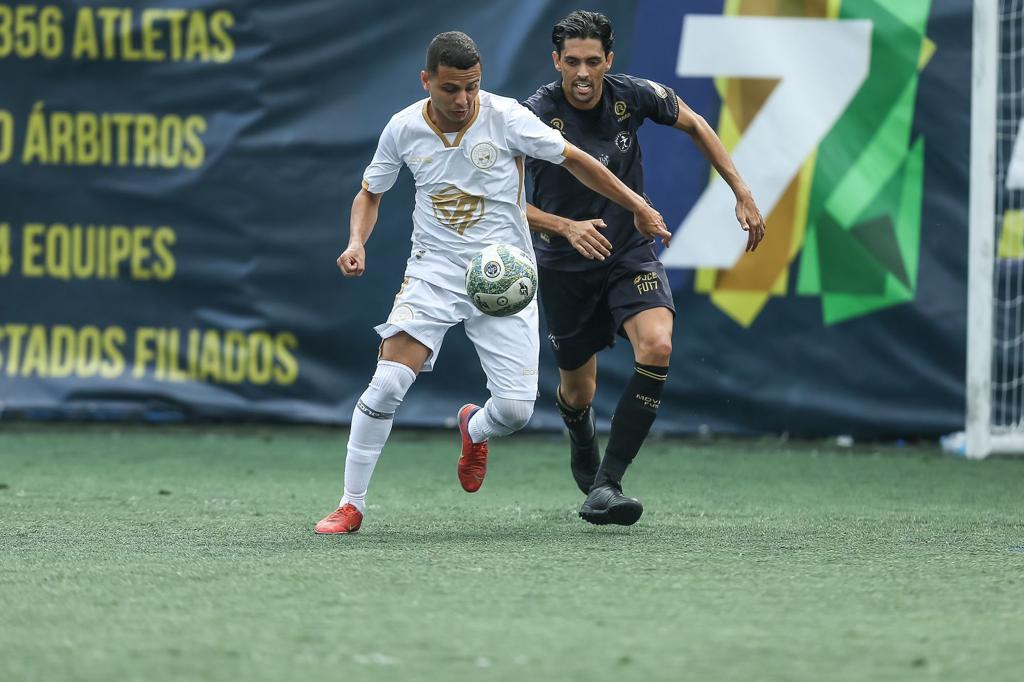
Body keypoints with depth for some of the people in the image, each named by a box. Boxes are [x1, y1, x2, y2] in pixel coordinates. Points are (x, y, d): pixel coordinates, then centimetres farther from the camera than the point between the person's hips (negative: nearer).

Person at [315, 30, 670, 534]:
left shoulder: (506, 118, -12)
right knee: (386, 385, -18)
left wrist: (638, 208, 2)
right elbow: (370, 194, 12)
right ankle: (351, 505, -4)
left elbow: (574, 161, 0)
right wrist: (357, 242, -6)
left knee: (514, 410, -10)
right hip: (434, 271, 1)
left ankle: (473, 429, 30)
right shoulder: (404, 129, -5)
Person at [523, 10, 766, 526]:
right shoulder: (535, 116, -19)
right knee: (578, 392, 11)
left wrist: (741, 193, 7)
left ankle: (604, 487, -25)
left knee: (657, 347, -28)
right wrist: (566, 227, -33)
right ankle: (582, 441, 52)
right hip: (565, 269, -1)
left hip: (631, 252, 1)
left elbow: (693, 124, 9)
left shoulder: (633, 96, -11)